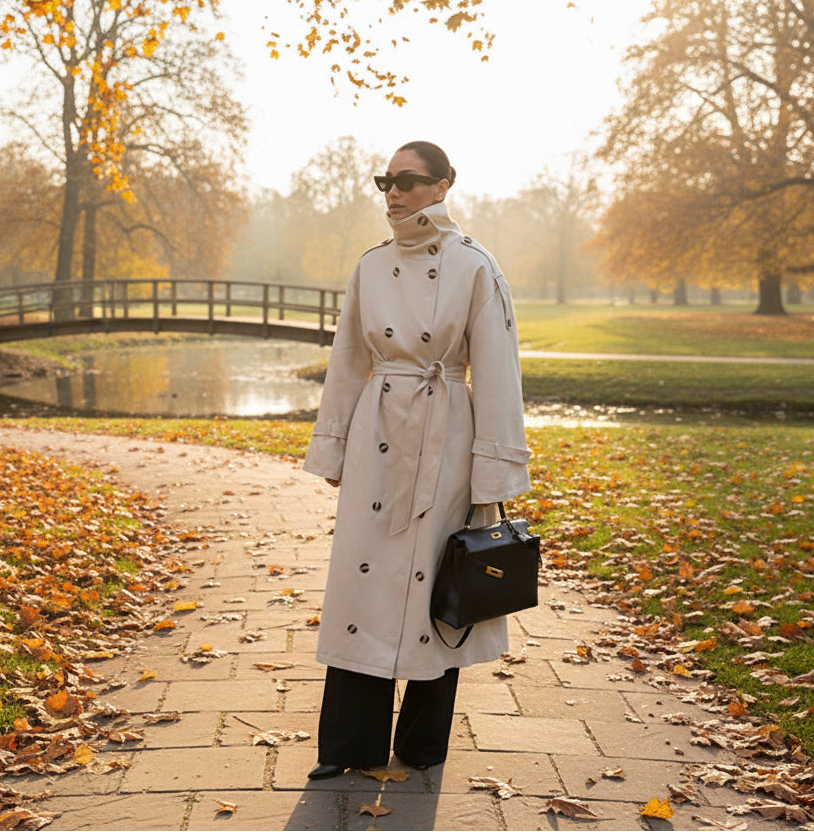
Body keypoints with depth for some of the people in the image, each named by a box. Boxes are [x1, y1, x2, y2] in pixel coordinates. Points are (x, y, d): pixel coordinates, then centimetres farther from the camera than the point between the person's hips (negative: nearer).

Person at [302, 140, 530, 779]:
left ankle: (423, 744, 23)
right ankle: (352, 744, 16)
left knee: (433, 583, 5)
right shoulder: (371, 267, 7)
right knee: (361, 577, 3)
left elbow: (496, 376, -7)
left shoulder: (474, 268, -7)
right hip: (377, 436, 4)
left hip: (443, 438, -4)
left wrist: (493, 478, -9)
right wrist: (333, 449, 12)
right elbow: (348, 363, 13)